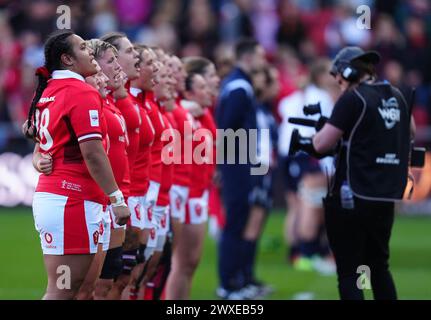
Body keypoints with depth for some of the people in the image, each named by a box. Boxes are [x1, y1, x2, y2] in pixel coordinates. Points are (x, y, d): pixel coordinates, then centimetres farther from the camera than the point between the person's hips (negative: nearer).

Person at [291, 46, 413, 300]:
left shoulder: (353, 99, -12)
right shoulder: (396, 96, 9)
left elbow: (322, 145, -13)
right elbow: (411, 132, 28)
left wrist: (303, 141, 7)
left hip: (352, 197, -7)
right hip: (387, 197, 7)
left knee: (349, 272, -2)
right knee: (379, 266, 18)